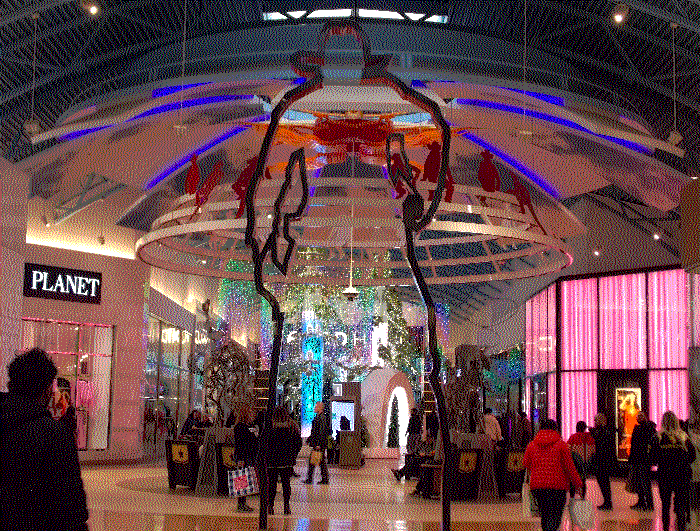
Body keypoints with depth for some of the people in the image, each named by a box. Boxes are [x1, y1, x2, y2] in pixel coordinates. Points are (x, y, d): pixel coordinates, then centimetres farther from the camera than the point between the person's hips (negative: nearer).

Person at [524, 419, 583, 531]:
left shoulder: (531, 445, 7)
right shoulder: (561, 445, -1)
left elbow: (526, 465, 12)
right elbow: (569, 467, -1)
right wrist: (578, 483, 7)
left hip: (537, 485, 3)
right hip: (557, 485, -3)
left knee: (545, 514, 16)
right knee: (556, 514, -4)